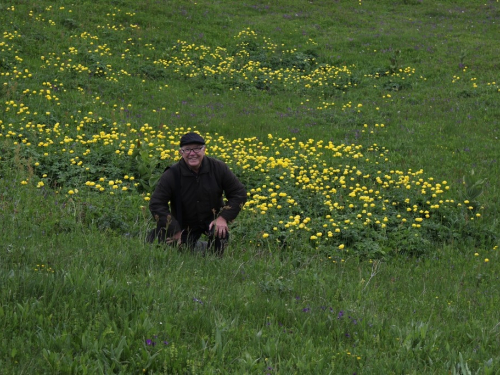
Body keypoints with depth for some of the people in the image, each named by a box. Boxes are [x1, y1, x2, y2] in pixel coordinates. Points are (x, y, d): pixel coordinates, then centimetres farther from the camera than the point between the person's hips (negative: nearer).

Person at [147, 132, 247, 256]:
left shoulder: (218, 168, -13)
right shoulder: (171, 175, -18)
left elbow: (239, 193, -7)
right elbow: (156, 204, -15)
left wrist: (223, 217, -20)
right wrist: (175, 231, -21)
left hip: (212, 220, 0)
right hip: (185, 225, 0)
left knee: (221, 233, -32)